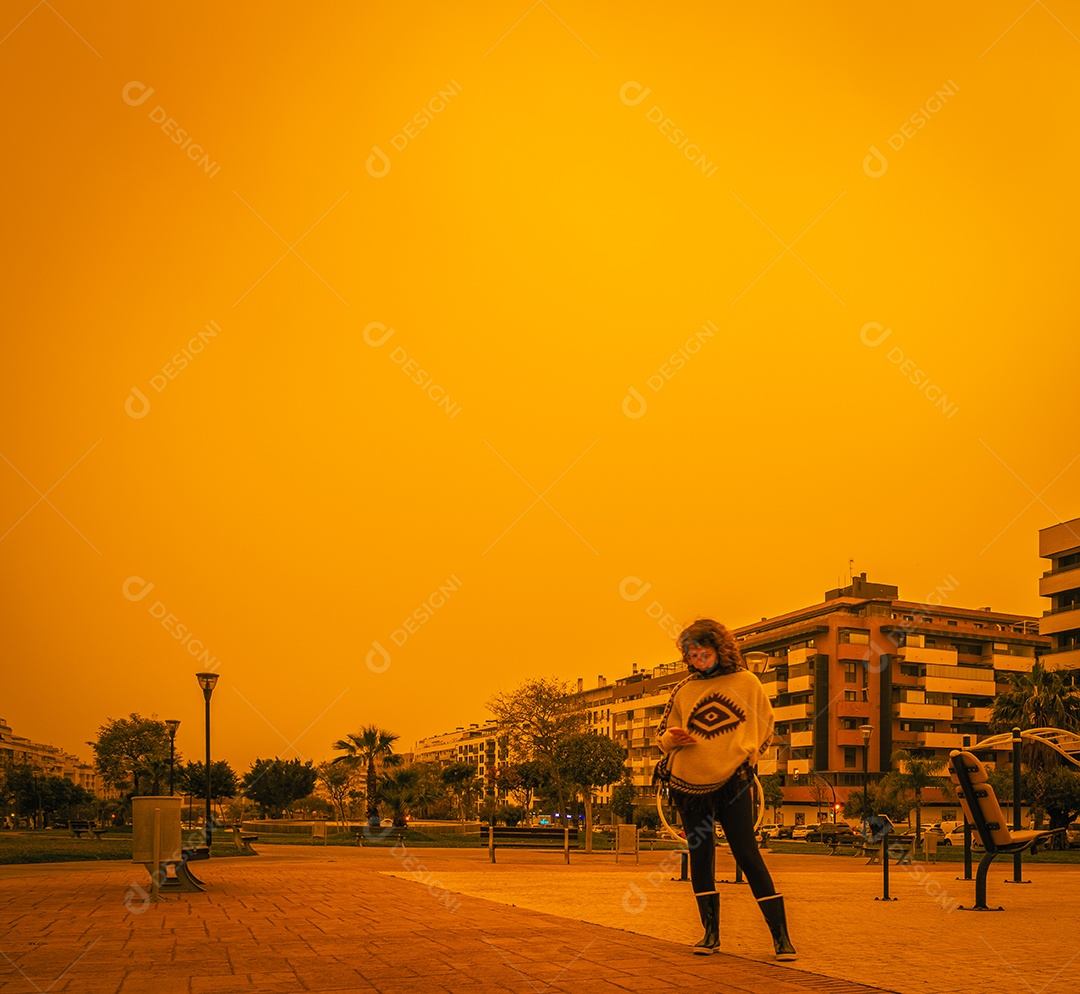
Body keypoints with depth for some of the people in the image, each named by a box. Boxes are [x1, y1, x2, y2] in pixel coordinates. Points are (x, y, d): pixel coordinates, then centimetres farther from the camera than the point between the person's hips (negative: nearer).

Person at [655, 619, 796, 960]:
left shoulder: (746, 683, 4)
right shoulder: (683, 691, 7)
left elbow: (765, 727, 15)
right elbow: (664, 734, 13)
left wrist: (748, 756, 3)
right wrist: (673, 738, -9)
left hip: (733, 782, -3)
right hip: (689, 782, 3)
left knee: (748, 855, -6)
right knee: (700, 858, 7)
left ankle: (781, 935, -2)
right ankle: (711, 933, 17)